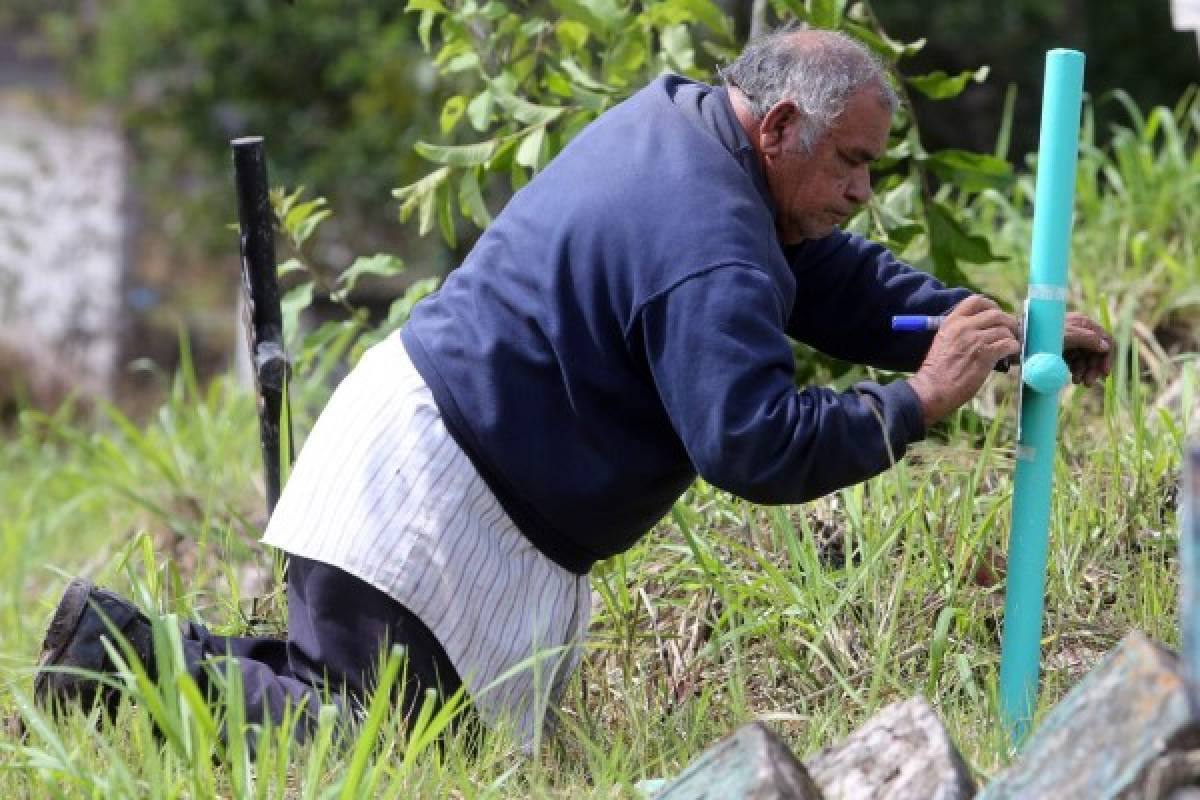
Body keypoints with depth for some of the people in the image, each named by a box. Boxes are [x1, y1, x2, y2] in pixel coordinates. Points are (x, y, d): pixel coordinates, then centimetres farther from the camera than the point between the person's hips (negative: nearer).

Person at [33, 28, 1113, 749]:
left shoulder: (678, 114, 11)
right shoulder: (710, 251, -21)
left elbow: (838, 280, 18)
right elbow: (758, 448, -27)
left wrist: (994, 327, 9)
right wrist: (919, 402, -19)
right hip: (428, 501, -11)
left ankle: (136, 644, 11)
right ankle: (133, 660, -7)